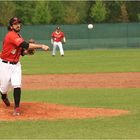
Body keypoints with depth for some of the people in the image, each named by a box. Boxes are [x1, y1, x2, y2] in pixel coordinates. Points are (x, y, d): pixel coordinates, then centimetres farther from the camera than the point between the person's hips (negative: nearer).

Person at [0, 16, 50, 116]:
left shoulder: (18, 37, 7)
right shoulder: (11, 35, -21)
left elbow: (22, 52, 15)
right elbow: (25, 45, -33)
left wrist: (28, 50, -8)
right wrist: (41, 46, -37)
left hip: (16, 64, 6)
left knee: (17, 85, -12)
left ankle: (17, 108, -7)